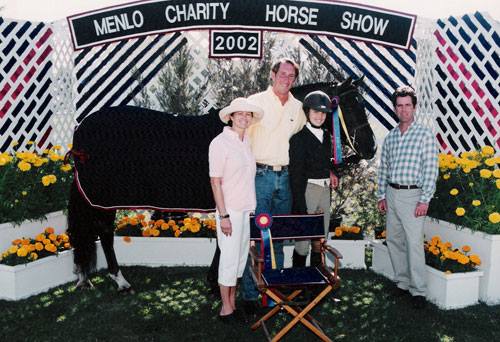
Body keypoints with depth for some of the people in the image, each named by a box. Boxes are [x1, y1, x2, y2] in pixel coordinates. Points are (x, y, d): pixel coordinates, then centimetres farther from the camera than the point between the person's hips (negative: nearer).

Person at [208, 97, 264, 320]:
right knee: (230, 257, 1)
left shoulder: (246, 141, 9)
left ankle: (233, 299, 30)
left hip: (247, 208, 7)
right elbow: (215, 181, -13)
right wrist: (223, 215, -16)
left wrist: (253, 207, 10)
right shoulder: (220, 143, -11)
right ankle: (226, 307, 17)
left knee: (241, 254, 14)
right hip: (231, 209, -7)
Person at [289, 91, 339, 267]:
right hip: (307, 188, -7)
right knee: (303, 240, -5)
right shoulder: (299, 137, -9)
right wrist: (300, 206, -18)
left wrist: (331, 172, 3)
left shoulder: (326, 135, 12)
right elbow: (296, 173, -13)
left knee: (320, 240, 14)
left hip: (325, 189, 7)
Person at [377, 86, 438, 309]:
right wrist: (382, 195, 10)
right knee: (394, 241, 10)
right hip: (392, 193, 6)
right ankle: (402, 283, 23)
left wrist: (424, 200, -14)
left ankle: (418, 290, 4)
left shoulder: (425, 135, -4)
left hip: (412, 195, -6)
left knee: (414, 243, -7)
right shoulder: (390, 137, 12)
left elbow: (431, 170, -8)